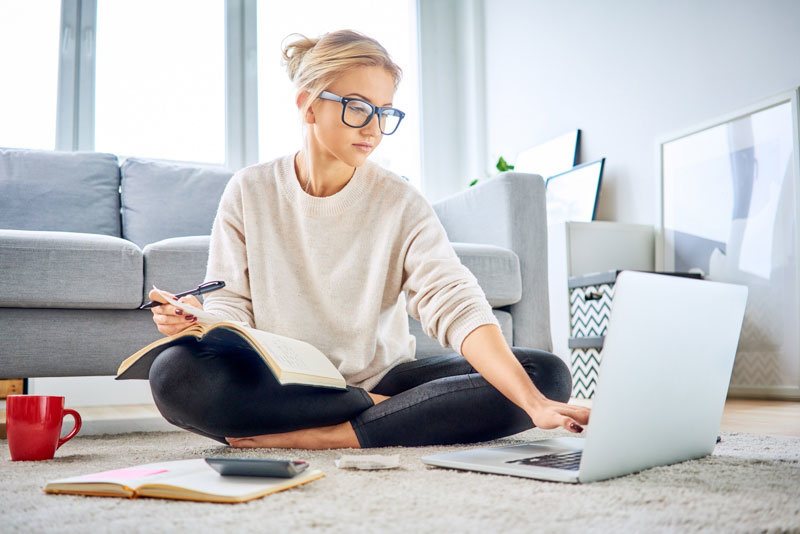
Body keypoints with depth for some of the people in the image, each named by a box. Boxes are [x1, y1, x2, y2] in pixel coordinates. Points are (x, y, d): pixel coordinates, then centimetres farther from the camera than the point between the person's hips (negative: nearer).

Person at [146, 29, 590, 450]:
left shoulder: (400, 204, -4)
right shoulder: (249, 193, 0)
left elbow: (456, 306, -18)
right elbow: (230, 308, 0)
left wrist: (534, 403, -32)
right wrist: (196, 320, -26)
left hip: (380, 379, 1)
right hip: (278, 386, 0)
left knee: (546, 372, -19)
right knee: (176, 374, -32)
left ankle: (322, 436, -22)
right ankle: (392, 413, -16)